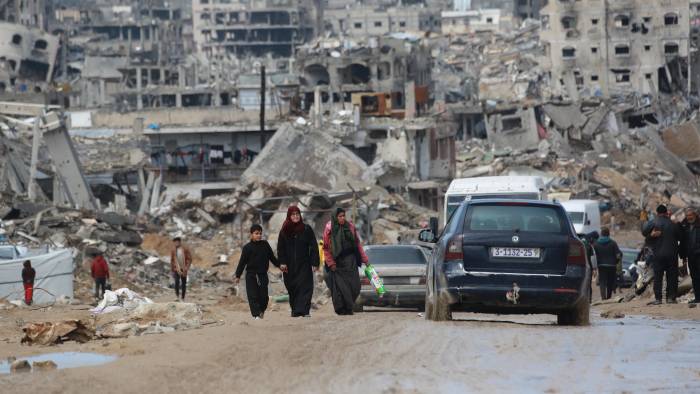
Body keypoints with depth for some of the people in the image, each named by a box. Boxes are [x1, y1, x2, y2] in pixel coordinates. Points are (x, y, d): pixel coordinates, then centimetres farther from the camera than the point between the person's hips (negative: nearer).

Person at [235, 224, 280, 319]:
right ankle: (256, 314, -4)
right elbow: (242, 262, -2)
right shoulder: (247, 247, -3)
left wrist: (279, 265, 18)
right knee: (253, 296, -7)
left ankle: (261, 310, 28)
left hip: (263, 275, 2)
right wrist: (238, 275, -4)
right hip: (251, 275, -2)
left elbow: (272, 257, 18)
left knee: (264, 296, 3)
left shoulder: (265, 244, 6)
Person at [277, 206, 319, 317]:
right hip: (290, 266, 2)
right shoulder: (284, 231, 6)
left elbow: (313, 247, 1)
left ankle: (303, 310, -18)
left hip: (304, 265, -2)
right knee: (292, 289, 5)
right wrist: (282, 263, -8)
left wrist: (315, 263, -6)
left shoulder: (307, 229, 2)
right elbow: (280, 248, 4)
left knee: (305, 287, -12)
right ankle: (295, 310, 15)